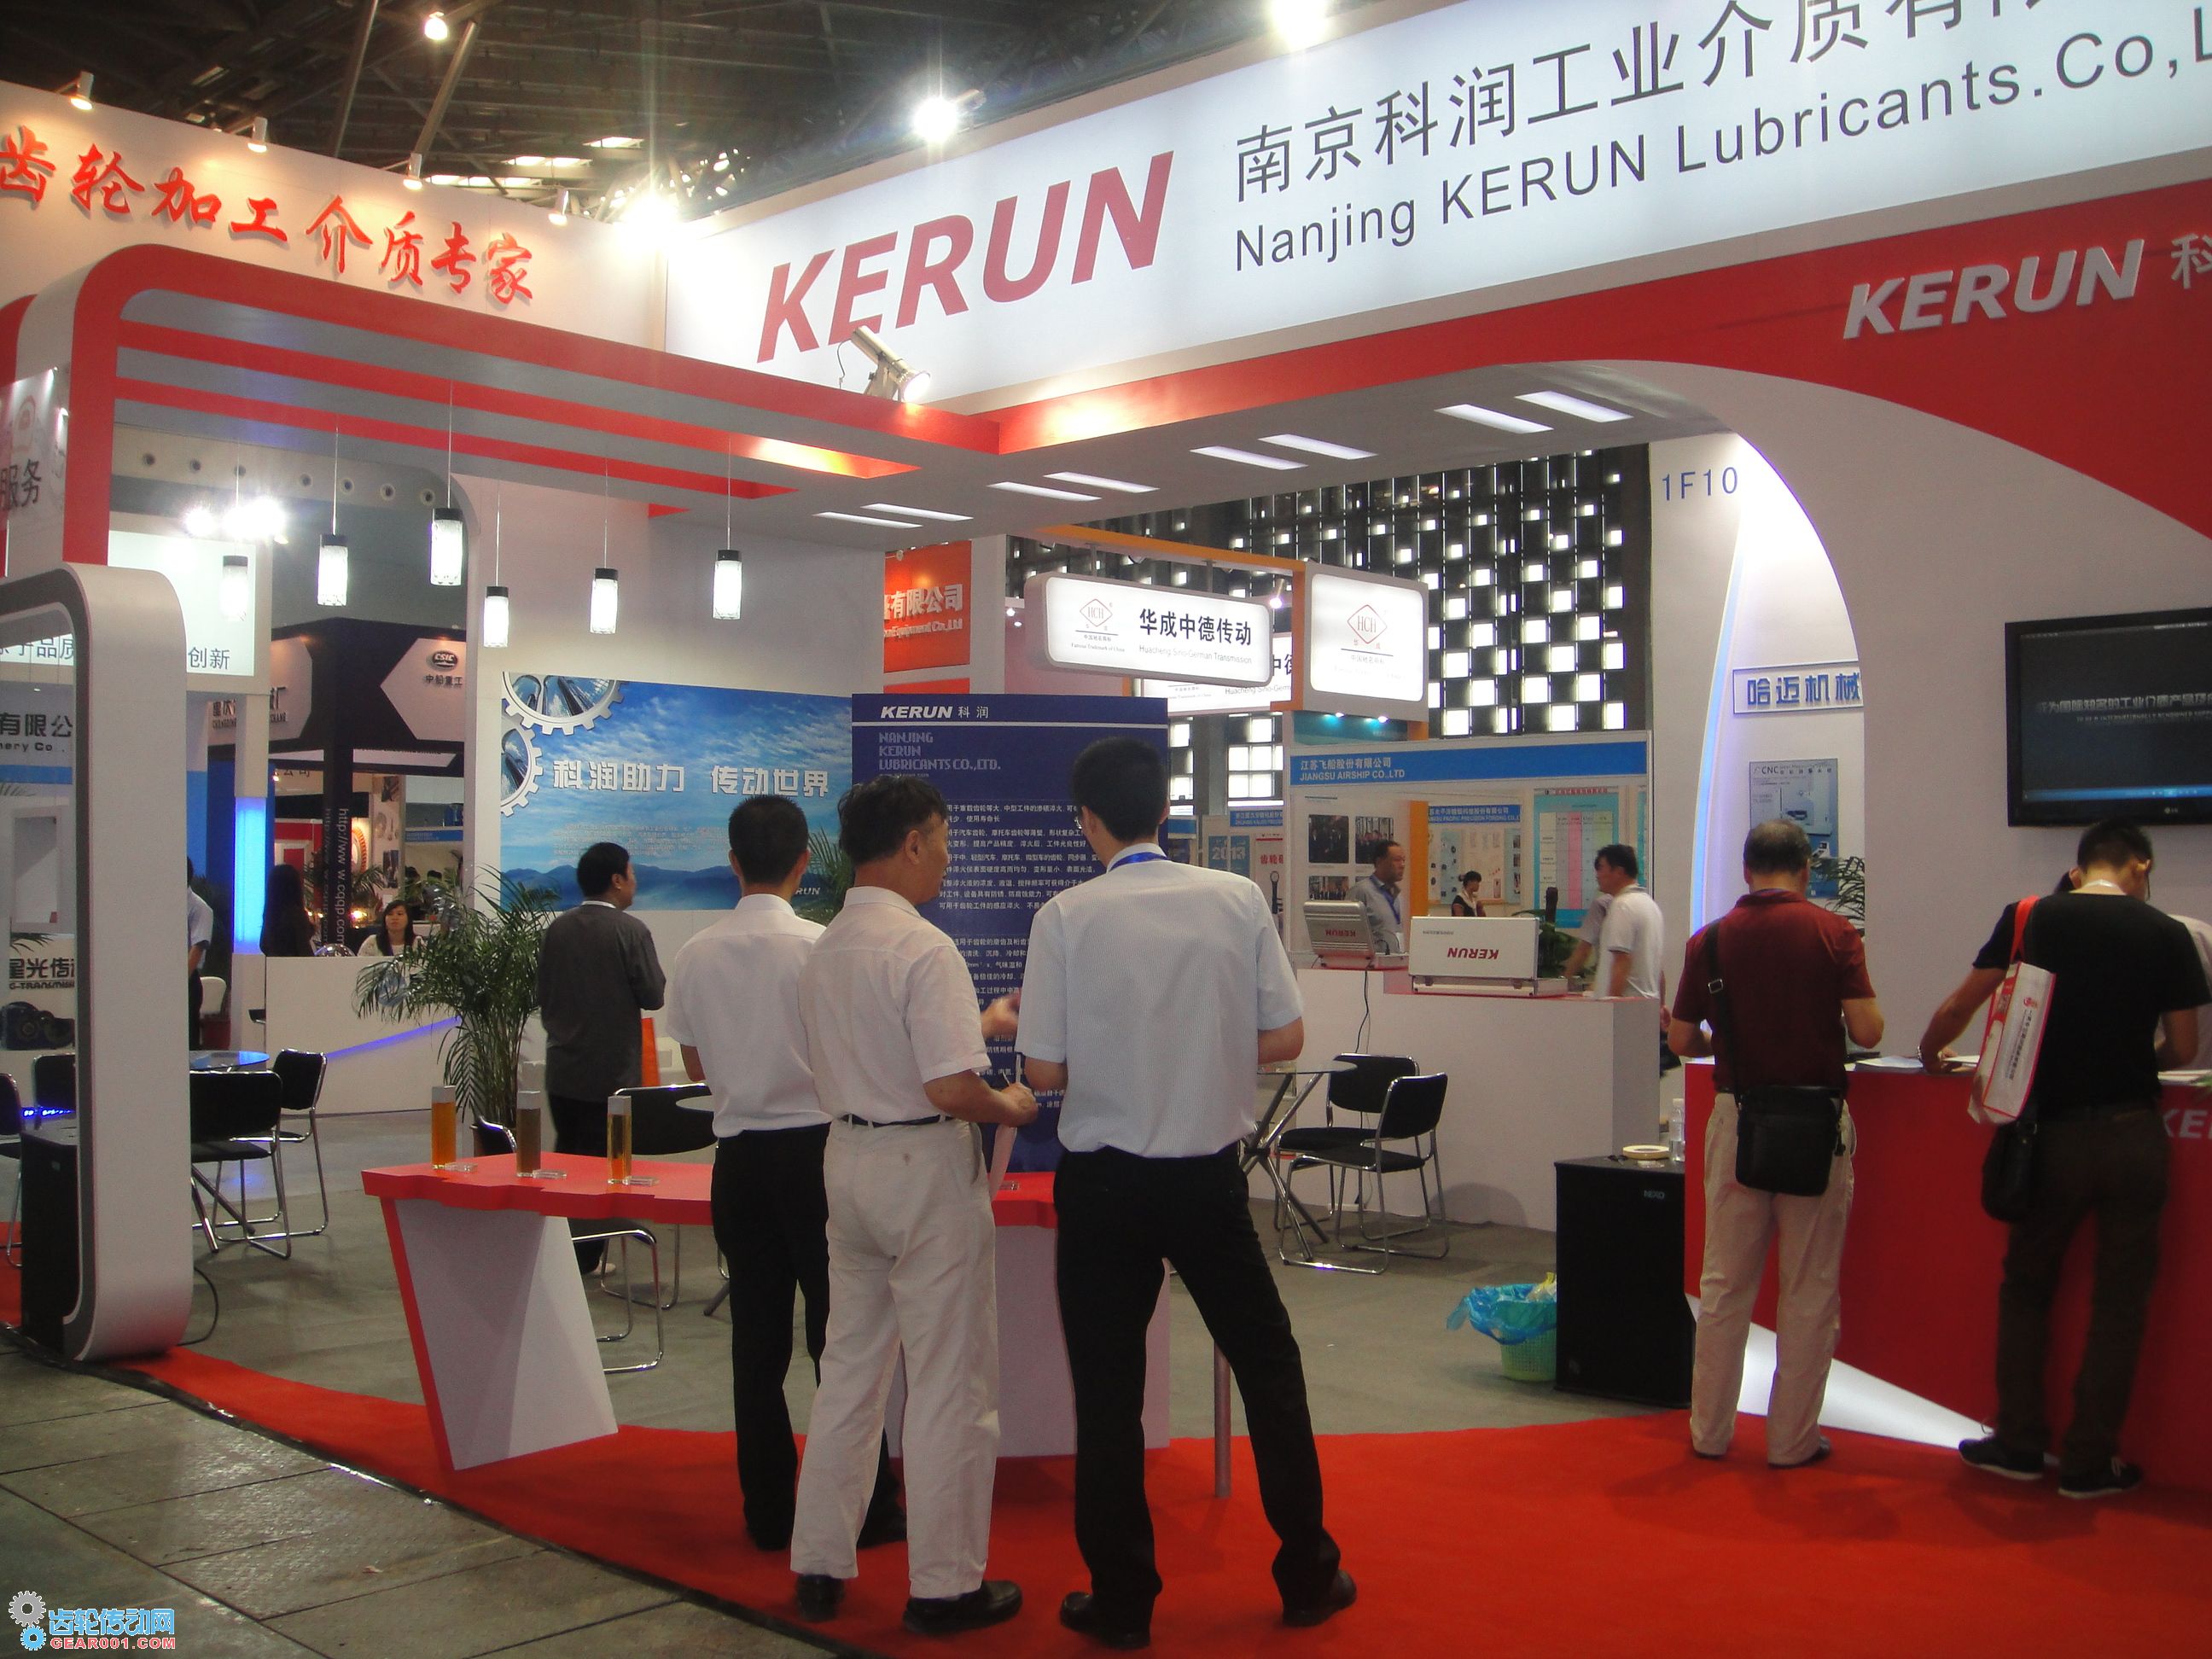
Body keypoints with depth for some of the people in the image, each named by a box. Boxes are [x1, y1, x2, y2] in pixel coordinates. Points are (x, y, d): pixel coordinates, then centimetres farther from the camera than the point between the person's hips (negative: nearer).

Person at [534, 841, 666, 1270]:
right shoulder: (631, 930, -14)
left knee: (565, 1154, 15)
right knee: (598, 1160, 2)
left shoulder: (557, 928, 4)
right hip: (611, 1071, -5)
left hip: (561, 1069, 5)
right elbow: (654, 996, -11)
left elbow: (542, 993, 10)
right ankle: (584, 1256, 7)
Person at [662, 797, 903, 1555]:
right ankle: (865, 1511, 10)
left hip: (738, 1155, 4)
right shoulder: (820, 947, -12)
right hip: (814, 1147, -4)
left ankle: (768, 1513, 16)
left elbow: (696, 1064, 12)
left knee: (757, 1337, 10)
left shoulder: (695, 956, 2)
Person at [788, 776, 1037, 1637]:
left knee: (850, 1365, 17)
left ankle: (818, 1566, 26)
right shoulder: (923, 948, -19)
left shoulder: (822, 951, 7)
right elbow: (951, 1089, -24)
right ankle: (944, 1583, 14)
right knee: (949, 1381, 4)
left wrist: (977, 1027, 20)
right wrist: (1011, 1105, -4)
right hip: (926, 1168, -8)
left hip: (846, 1155, 8)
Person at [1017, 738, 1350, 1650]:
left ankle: (1122, 1600, 19)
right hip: (1210, 1174, 2)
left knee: (1108, 1390, 10)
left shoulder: (1066, 917, -12)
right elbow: (1285, 1039, -3)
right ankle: (1308, 1575, 27)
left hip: (1105, 1182, -2)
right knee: (1268, 1364, 18)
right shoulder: (1237, 898, -6)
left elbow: (1046, 1070, -10)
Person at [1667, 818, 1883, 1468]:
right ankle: (1793, 1439, 13)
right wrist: (1815, 1019, 10)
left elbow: (1682, 1041, 3)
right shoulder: (1834, 933, -6)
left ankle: (1710, 1430, 18)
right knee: (1810, 1289, 7)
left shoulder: (1710, 940, -1)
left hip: (1737, 1117, 2)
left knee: (1724, 1284, 11)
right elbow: (1867, 1030, -11)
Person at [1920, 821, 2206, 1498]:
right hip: (2132, 1134, -1)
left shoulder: (2029, 919, -2)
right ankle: (2089, 1461, 13)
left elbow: (1961, 1005, 2)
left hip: (2053, 1133, 1)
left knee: (2027, 1285, 16)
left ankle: (2020, 1443, 20)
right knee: (2120, 1299, 9)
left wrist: (1932, 1052, 22)